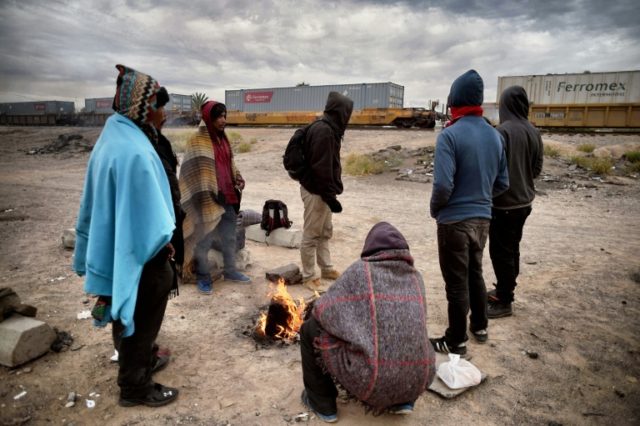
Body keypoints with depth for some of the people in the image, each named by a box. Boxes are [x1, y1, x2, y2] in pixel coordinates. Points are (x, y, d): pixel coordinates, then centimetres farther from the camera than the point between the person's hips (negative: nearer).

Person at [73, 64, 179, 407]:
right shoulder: (135, 151, -27)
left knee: (128, 317, 26)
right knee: (140, 324, 10)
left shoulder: (112, 138, 4)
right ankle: (135, 388, 29)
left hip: (115, 250, 9)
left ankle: (136, 364, 48)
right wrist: (165, 246, -8)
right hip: (139, 257, -9)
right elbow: (146, 217, -26)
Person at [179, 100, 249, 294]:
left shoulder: (223, 139, 12)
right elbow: (195, 173, -14)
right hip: (209, 200, -7)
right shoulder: (197, 142, -11)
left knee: (229, 237, 17)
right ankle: (203, 277, 19)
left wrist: (238, 179, 5)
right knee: (204, 240, 4)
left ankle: (230, 271, 33)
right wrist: (205, 198, -19)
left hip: (228, 197, 8)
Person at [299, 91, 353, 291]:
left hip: (321, 189, 10)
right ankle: (308, 276, 12)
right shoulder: (324, 131, -21)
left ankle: (327, 269, 33)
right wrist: (330, 196, -22)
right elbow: (321, 168, -25)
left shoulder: (328, 129, 11)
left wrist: (330, 192, 20)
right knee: (311, 235, 1)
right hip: (316, 191, -10)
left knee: (325, 232, 19)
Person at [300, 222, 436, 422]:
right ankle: (401, 400, 24)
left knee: (310, 329, 13)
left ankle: (322, 402, 22)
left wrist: (347, 320, 20)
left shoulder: (360, 270, -4)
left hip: (370, 379, -5)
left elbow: (322, 310, -3)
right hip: (417, 380, 5)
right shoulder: (416, 278, 8)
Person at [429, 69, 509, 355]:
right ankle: (480, 327, 39)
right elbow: (502, 183, 8)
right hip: (483, 218, 7)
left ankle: (456, 341, 19)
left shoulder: (450, 135, -18)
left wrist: (435, 210, -5)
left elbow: (443, 185, -24)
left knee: (456, 282, 5)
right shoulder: (495, 135, 3)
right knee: (475, 273, 23)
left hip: (454, 221, -6)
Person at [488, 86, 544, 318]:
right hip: (524, 201, 8)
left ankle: (504, 302, 10)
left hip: (504, 203, -8)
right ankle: (504, 290, 31)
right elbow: (537, 169, 11)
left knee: (501, 252, 2)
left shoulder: (503, 131, -18)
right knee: (512, 249, 18)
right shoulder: (533, 132, 4)